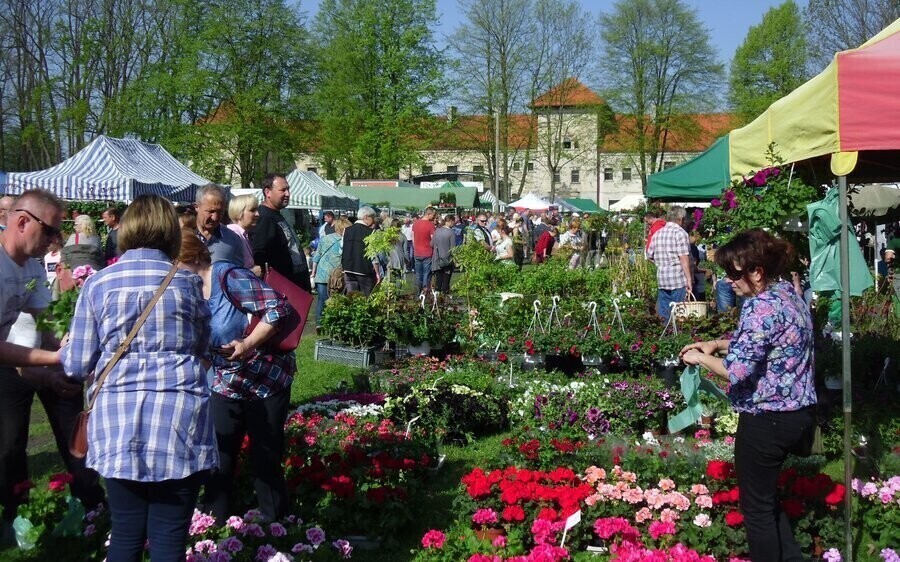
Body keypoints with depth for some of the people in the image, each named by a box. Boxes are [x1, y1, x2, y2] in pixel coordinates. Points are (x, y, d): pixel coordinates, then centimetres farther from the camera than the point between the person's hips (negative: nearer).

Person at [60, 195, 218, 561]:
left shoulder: (98, 284, 5)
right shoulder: (188, 282, 5)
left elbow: (77, 366, 9)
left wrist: (64, 350, 30)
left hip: (119, 421, 1)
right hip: (178, 419, -1)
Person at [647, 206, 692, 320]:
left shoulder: (657, 234, 12)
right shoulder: (680, 233, -8)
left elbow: (650, 256, 17)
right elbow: (684, 258, -13)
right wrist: (689, 279, -12)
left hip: (661, 279, 6)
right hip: (679, 280, -6)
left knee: (663, 316, 8)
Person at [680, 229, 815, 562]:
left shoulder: (762, 307, -23)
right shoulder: (787, 294, 7)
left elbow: (738, 371, -25)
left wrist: (701, 358, -8)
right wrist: (719, 344, 12)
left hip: (767, 419, -10)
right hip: (797, 411, 10)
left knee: (757, 508, 7)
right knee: (767, 497, 24)